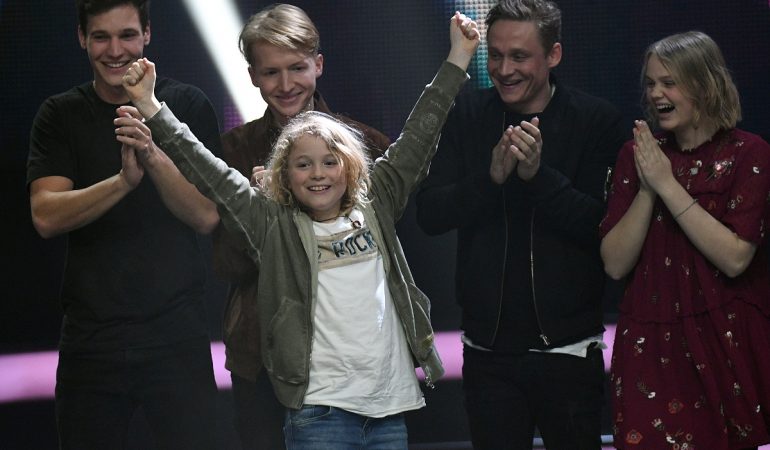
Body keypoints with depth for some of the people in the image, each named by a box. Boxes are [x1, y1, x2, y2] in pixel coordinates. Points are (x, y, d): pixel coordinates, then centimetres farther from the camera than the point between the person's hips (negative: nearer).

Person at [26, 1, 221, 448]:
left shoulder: (188, 105, 2)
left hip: (176, 336, -1)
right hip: (91, 339, 1)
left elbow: (207, 215, -6)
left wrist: (153, 157, -24)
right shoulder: (60, 116, 5)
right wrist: (125, 180, -24)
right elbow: (46, 216, -8)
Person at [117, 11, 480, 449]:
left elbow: (416, 140, 13)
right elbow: (211, 174, -1)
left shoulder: (375, 209, 11)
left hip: (390, 409, 3)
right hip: (320, 413, -3)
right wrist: (151, 108, -7)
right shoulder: (276, 227, 4)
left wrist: (459, 57, 14)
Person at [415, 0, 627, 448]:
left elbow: (603, 227, -11)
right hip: (489, 348, 2)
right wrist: (491, 177, -19)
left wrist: (539, 175, -24)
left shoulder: (598, 120, -4)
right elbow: (430, 214, -3)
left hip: (569, 349, -2)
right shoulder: (469, 115, 3)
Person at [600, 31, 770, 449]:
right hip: (651, 347, 2)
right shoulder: (638, 154, 7)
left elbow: (734, 258, -16)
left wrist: (667, 184, -15)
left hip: (727, 344, -2)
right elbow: (615, 264, 0)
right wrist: (646, 189, -11)